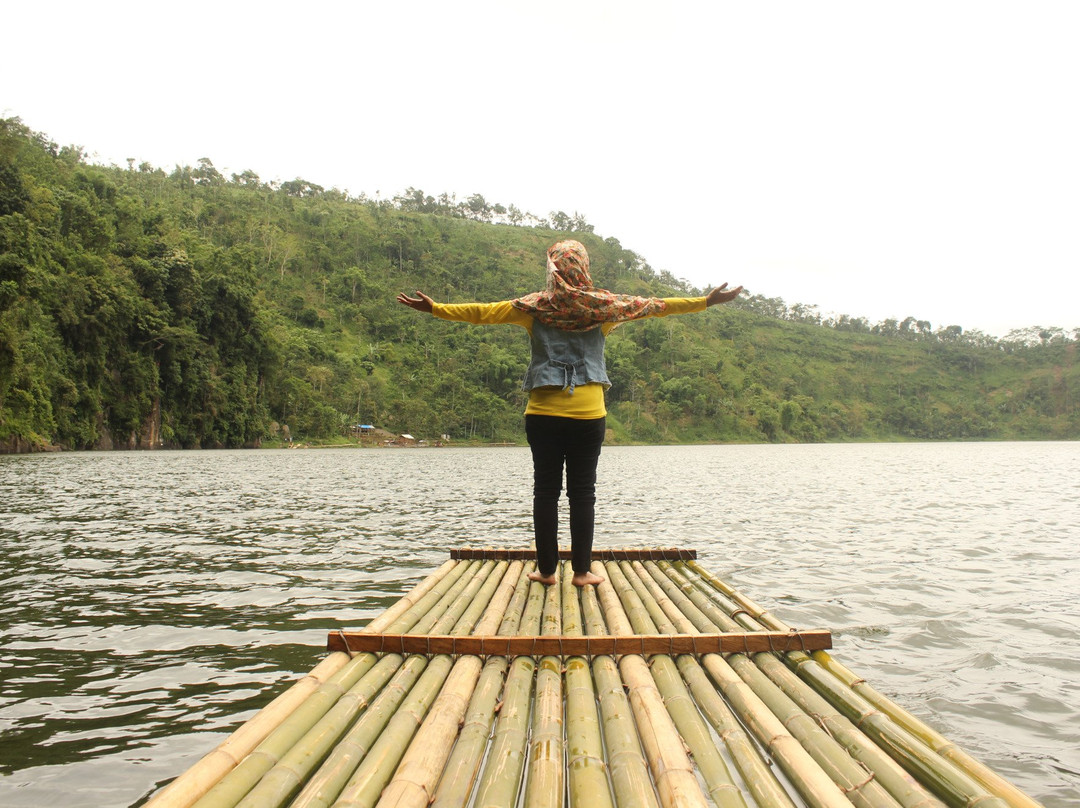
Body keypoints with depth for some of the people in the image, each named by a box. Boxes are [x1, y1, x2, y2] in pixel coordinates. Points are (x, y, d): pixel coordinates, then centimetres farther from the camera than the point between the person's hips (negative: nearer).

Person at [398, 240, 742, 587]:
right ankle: (582, 570, 8)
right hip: (589, 414, 0)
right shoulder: (601, 305, 2)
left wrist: (434, 308, 11)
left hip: (544, 413, 0)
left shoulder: (535, 307, 1)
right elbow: (657, 306, 8)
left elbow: (481, 312, 2)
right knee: (583, 491, 5)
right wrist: (707, 301, 17)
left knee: (546, 490, 6)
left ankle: (547, 569, 10)